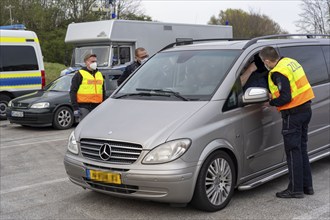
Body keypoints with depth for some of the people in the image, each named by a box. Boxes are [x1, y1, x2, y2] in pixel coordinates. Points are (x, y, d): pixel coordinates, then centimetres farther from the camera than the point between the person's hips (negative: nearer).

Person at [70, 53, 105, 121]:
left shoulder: (99, 74, 17)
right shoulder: (79, 74, -1)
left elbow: (103, 92, 24)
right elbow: (73, 92, -6)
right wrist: (75, 108, -14)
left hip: (97, 107, 6)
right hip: (84, 107, -6)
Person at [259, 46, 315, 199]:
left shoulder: (278, 73, -19)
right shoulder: (291, 62, 11)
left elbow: (285, 98, -23)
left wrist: (271, 102, -7)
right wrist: (275, 95, 18)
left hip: (293, 114, -10)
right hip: (306, 109, 10)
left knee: (293, 151, -2)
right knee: (302, 149, 16)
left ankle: (295, 189, 5)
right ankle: (307, 186, 23)